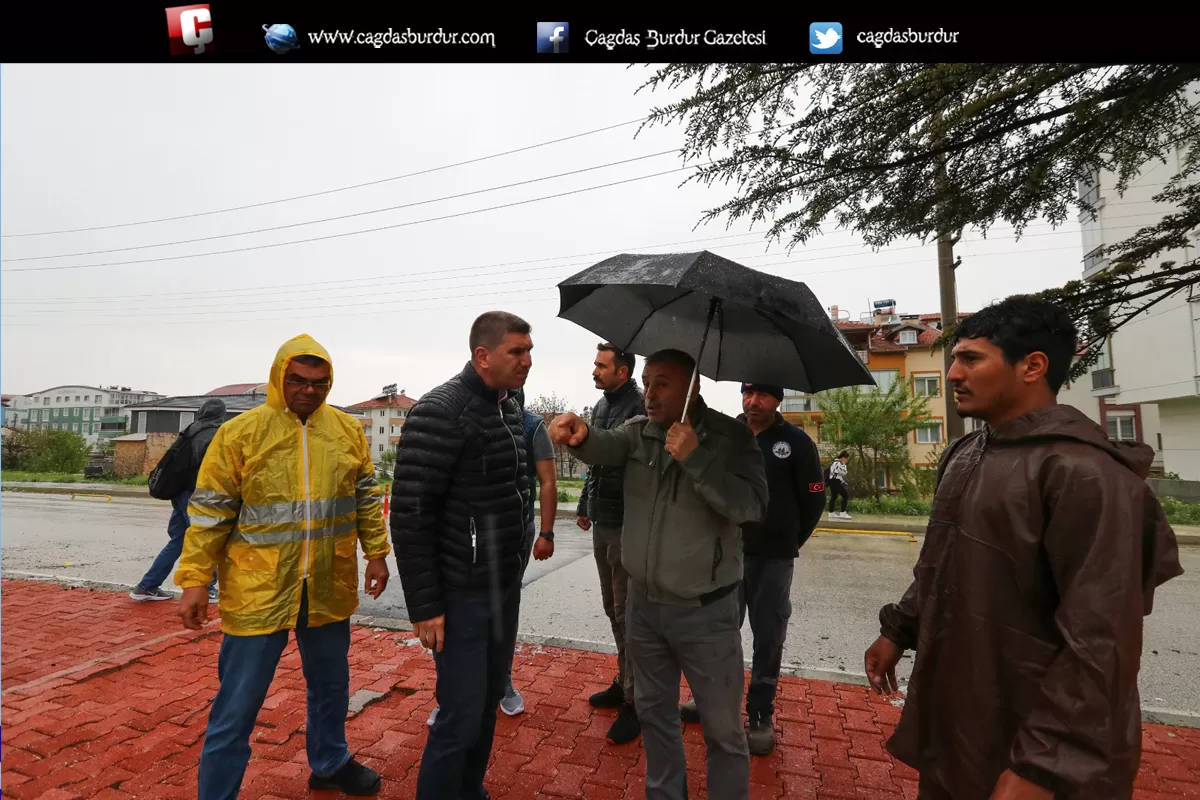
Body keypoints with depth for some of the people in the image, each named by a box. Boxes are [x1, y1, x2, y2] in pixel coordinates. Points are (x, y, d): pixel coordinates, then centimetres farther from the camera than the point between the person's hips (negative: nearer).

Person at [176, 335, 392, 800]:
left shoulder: (349, 430, 1)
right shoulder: (239, 433, -9)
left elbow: (366, 497, 9)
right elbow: (209, 513, -6)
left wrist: (376, 552, 8)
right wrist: (195, 580, -7)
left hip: (329, 590, 4)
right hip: (258, 593, -4)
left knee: (330, 686, 23)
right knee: (237, 706, 8)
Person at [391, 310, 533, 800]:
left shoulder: (510, 408, 6)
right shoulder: (440, 413, -18)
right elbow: (409, 514, -18)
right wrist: (424, 604, -17)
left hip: (506, 586, 8)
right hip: (461, 592, -7)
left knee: (489, 701, 19)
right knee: (462, 715, 3)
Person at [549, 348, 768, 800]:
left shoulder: (731, 438, -12)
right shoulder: (639, 431, 0)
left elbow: (752, 506, -23)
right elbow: (607, 447, -20)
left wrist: (695, 460, -31)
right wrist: (581, 435, -42)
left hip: (705, 611, -4)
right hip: (644, 603, 5)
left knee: (722, 727, 11)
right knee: (654, 712, 22)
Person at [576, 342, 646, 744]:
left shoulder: (639, 409, -16)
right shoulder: (602, 406, 12)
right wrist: (584, 507, 21)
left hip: (627, 526, -9)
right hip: (602, 523, 9)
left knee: (627, 613, 1)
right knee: (613, 608, 18)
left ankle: (635, 700, 16)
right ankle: (623, 682, 34)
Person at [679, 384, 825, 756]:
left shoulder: (797, 442, -7)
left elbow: (813, 500, 1)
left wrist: (789, 541, 5)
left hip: (774, 559, -2)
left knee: (768, 638, 8)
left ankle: (761, 715, 25)